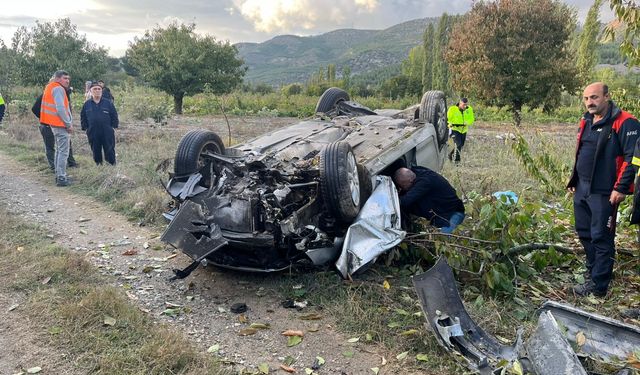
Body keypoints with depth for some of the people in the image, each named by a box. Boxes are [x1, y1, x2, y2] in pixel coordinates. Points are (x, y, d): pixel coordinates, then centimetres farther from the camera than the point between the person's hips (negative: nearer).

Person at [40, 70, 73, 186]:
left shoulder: (50, 87, 18)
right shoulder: (58, 89, -13)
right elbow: (60, 108, -21)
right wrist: (69, 124, -14)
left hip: (54, 124, 10)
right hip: (61, 124, -10)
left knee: (59, 150, 18)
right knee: (63, 152, -8)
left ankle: (59, 175, 24)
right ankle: (61, 178, -8)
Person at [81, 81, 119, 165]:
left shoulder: (108, 103, 2)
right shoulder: (87, 104, 7)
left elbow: (114, 116, 5)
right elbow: (83, 117, 14)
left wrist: (114, 127, -1)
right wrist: (85, 128, 6)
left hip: (107, 133, -2)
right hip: (93, 134, 2)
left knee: (110, 152, 0)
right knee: (96, 152, 9)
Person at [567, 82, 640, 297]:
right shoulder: (586, 122, 14)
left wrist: (621, 188, -19)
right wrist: (574, 181, 21)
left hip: (604, 193, -8)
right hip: (581, 191, 8)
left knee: (601, 238, -2)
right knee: (584, 233, 17)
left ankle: (598, 286, 6)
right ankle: (594, 271, 34)